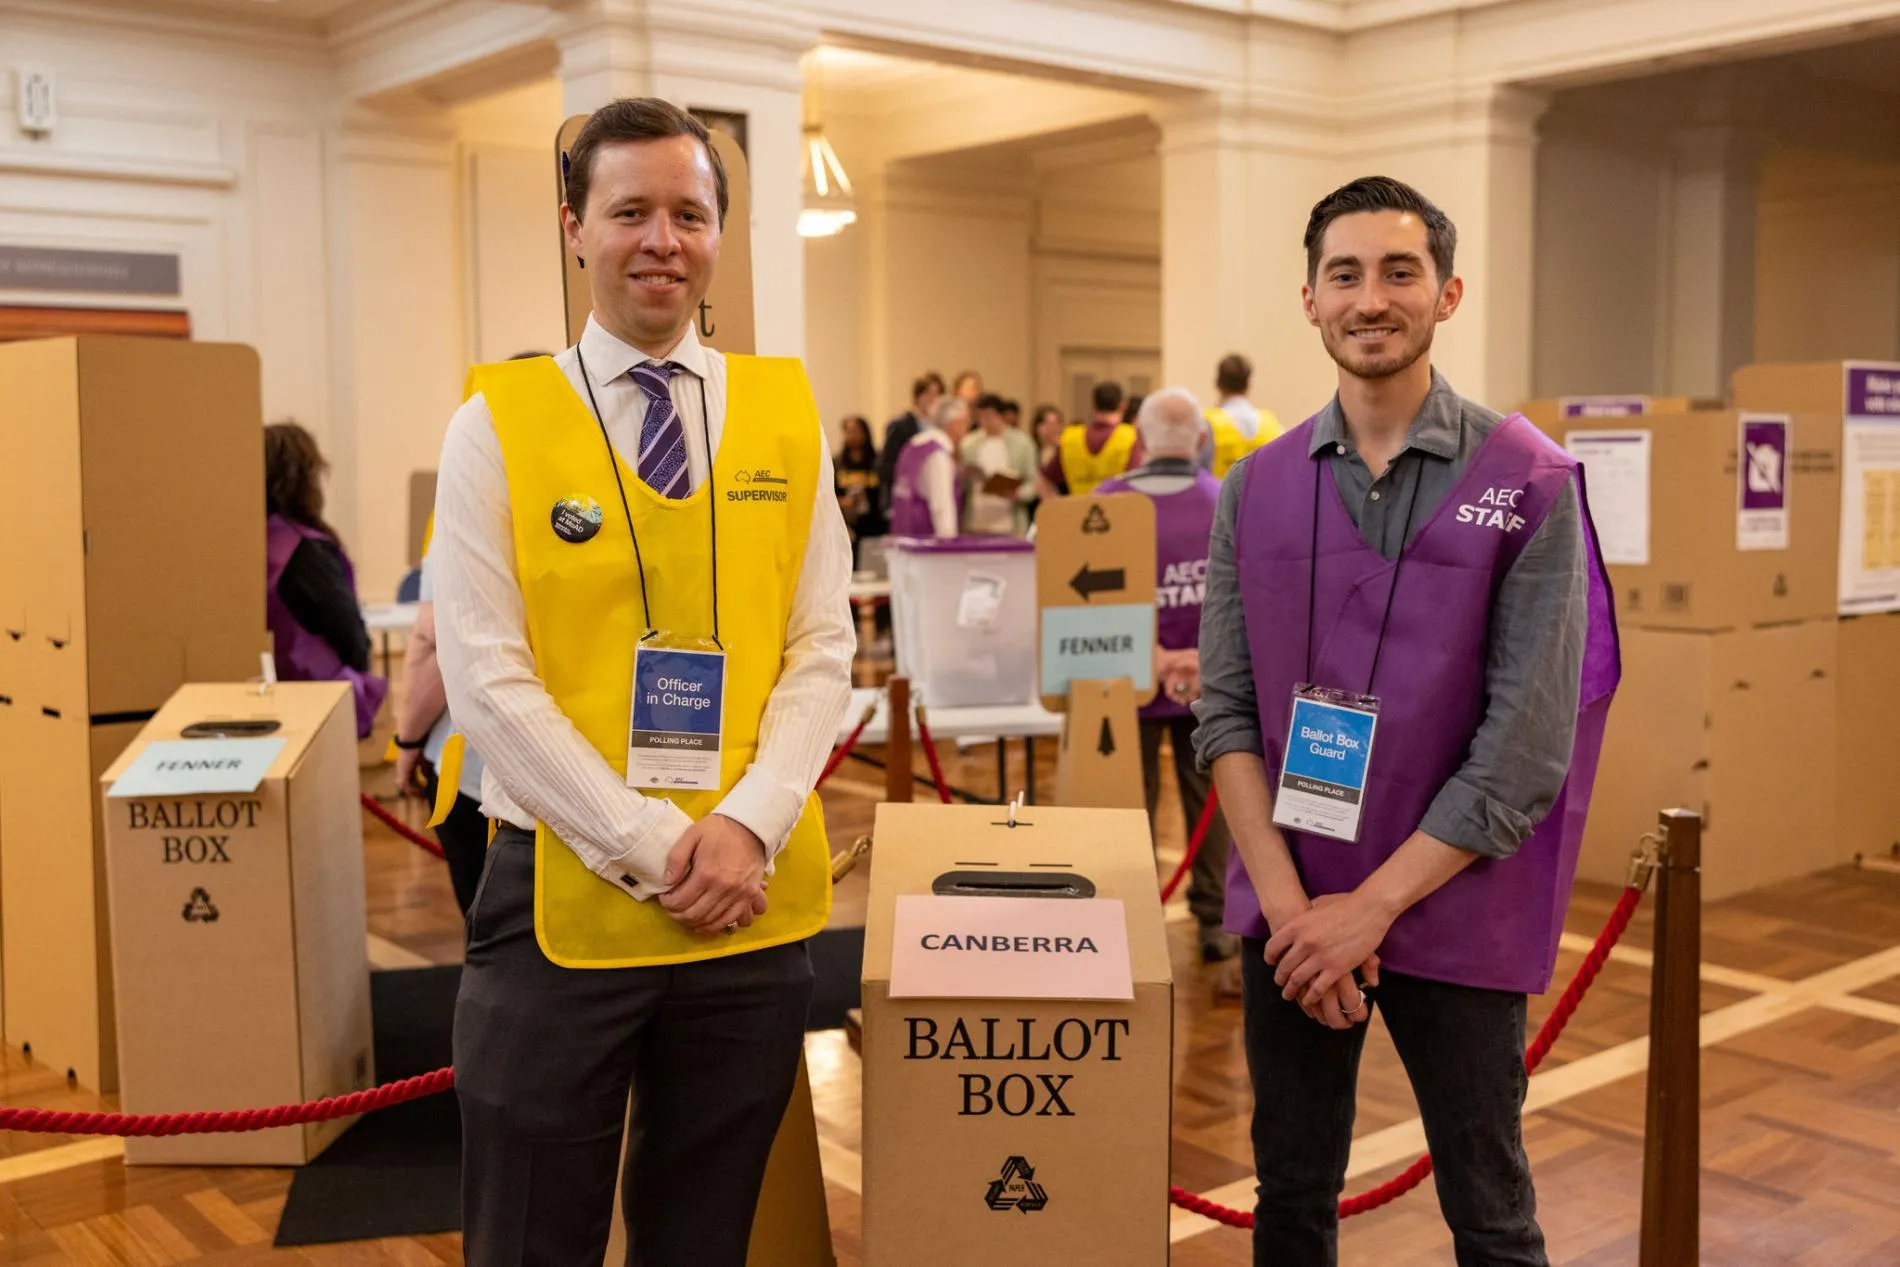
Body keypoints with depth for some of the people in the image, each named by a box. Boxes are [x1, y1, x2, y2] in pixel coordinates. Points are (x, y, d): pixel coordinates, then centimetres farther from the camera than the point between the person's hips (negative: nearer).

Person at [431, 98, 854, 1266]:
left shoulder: (788, 413, 5)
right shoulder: (498, 422, -3)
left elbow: (823, 649, 2)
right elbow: (487, 677, -9)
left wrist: (748, 824, -12)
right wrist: (653, 847, -13)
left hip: (756, 899, 3)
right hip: (561, 898, -2)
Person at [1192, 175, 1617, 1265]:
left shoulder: (1530, 484, -7)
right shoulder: (1259, 489, 3)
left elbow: (1528, 746, -12)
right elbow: (1226, 712, 0)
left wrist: (1372, 905, -14)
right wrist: (1287, 903, -11)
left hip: (1453, 918, -3)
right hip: (1289, 913, 3)